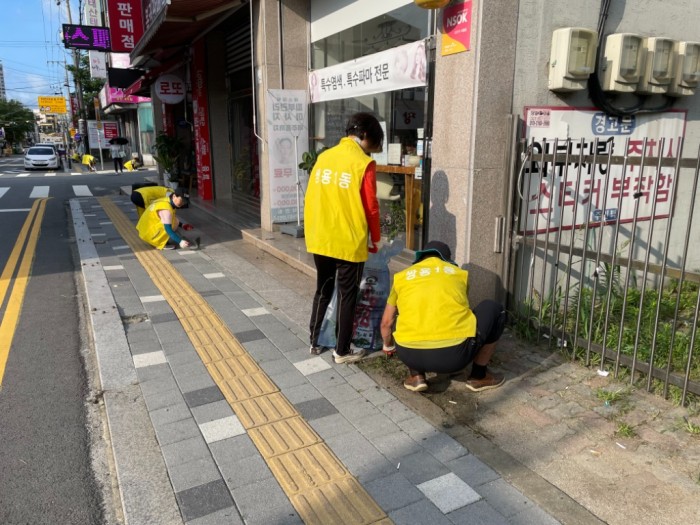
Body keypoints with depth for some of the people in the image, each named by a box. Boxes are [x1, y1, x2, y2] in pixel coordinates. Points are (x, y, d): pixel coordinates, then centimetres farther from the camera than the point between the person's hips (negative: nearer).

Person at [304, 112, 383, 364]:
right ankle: (342, 350, 20)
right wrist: (375, 239, 2)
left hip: (319, 241, 6)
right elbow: (370, 207, -12)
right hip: (349, 243, -5)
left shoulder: (323, 157, 5)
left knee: (322, 291, 20)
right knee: (347, 296, 9)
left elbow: (310, 198, 9)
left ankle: (315, 341, 31)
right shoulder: (364, 164, -12)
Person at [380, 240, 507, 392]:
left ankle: (416, 376, 19)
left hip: (410, 355, 2)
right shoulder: (459, 272, 21)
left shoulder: (402, 276, 20)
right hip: (455, 354, -1)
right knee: (494, 310, 24)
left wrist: (388, 345, 51)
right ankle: (479, 376, 28)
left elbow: (386, 323, 29)